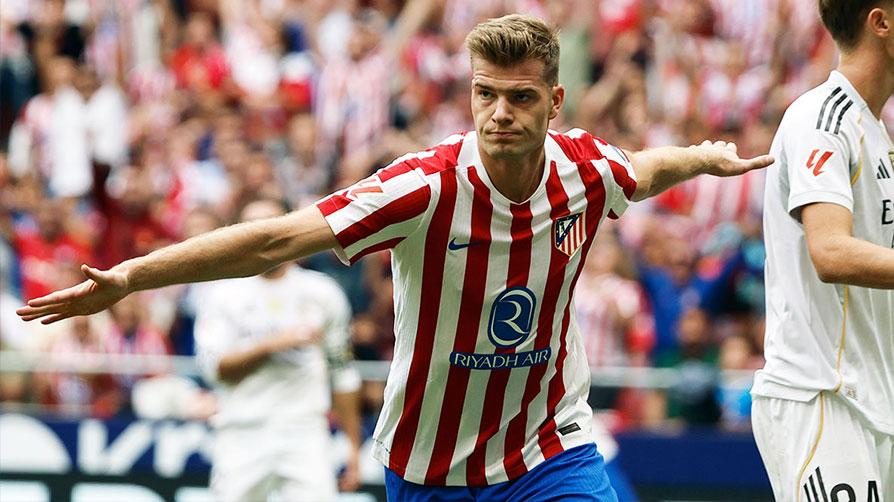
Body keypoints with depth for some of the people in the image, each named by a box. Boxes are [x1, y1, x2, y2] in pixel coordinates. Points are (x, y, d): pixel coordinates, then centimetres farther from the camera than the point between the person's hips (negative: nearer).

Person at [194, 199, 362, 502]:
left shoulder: (323, 292, 11)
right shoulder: (221, 293, 6)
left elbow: (342, 372, 13)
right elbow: (213, 366, -5)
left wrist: (354, 445, 10)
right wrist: (273, 344, -14)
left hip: (305, 433, 0)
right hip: (242, 438, 0)